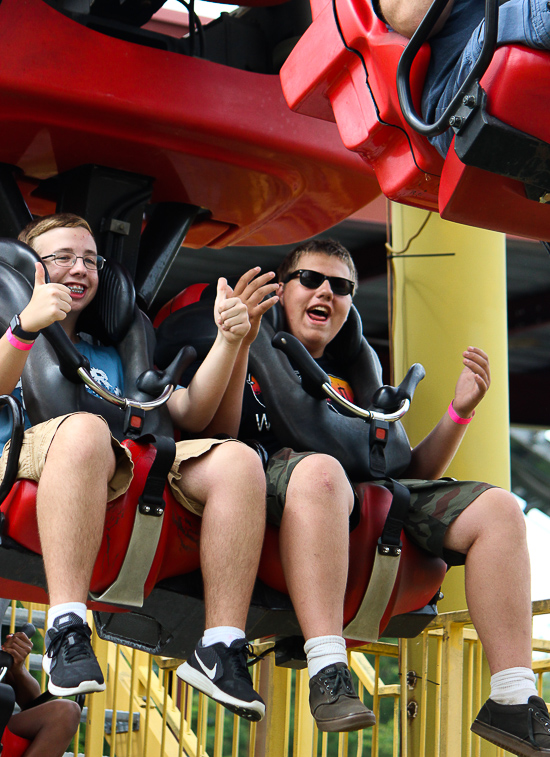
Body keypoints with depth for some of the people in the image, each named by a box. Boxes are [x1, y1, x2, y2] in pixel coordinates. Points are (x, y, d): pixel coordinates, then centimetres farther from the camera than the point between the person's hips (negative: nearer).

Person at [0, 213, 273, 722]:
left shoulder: (111, 356, 38)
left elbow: (189, 415, 23)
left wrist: (228, 339, 9)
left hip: (132, 461, 4)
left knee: (238, 460, -22)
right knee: (84, 428, -40)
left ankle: (222, 649, -28)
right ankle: (67, 633, -42)